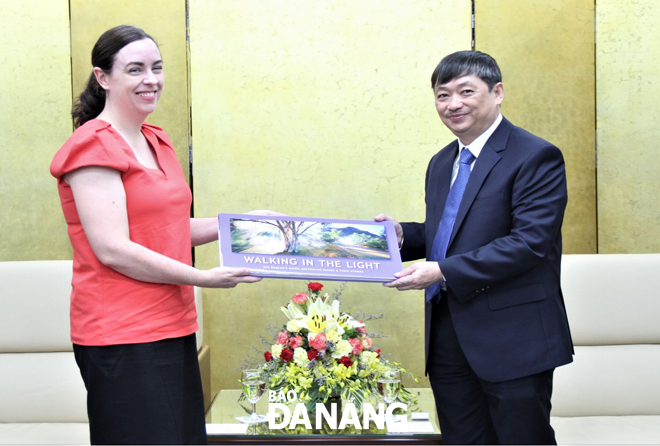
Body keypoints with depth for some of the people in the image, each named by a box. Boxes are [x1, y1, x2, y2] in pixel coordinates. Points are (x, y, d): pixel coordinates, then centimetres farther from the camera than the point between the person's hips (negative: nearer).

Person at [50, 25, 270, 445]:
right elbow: (114, 250, -18)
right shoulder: (94, 147, -11)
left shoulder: (158, 142, 15)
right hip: (122, 335, -8)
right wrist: (203, 278, -14)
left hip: (173, 326, 8)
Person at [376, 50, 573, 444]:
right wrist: (402, 235, 1)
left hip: (512, 338, -7)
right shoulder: (442, 164, 15)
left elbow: (530, 242, -20)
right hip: (447, 335, 8)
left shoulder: (536, 157, -11)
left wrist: (442, 271, -23)